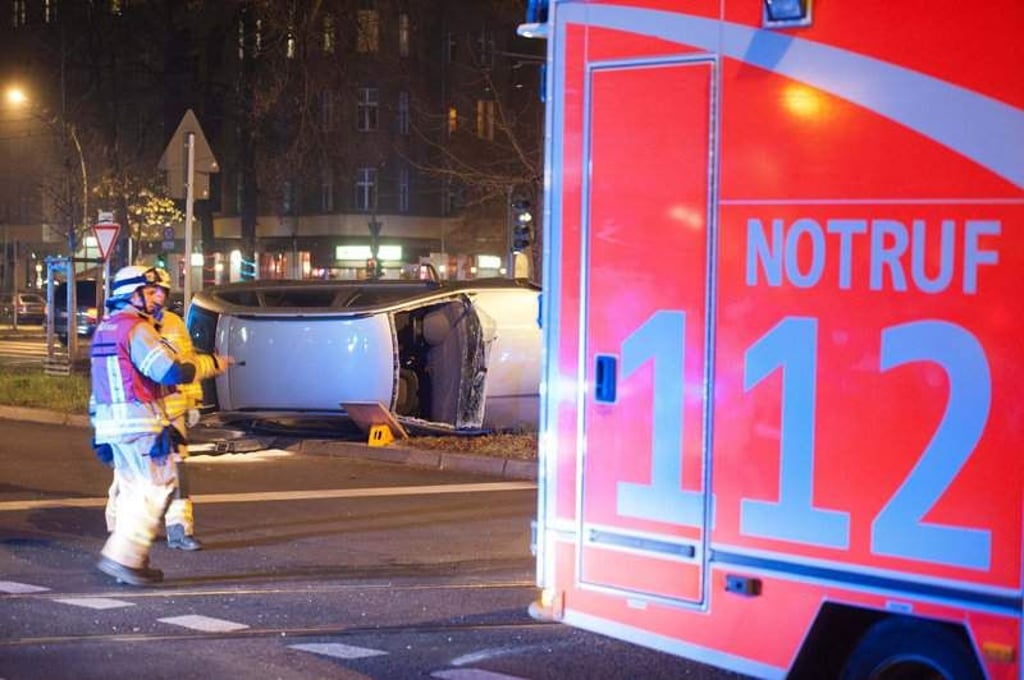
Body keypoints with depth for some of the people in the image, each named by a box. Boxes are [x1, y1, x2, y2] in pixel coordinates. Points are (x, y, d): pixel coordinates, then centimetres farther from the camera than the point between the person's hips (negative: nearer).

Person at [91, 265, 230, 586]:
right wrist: (212, 364, -7)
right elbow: (172, 371, -20)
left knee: (134, 491, 14)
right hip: (138, 421, -10)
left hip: (109, 421, 10)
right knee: (156, 486, -6)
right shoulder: (137, 329, -13)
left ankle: (131, 561, 14)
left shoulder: (105, 329, 17)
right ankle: (123, 556, -12)